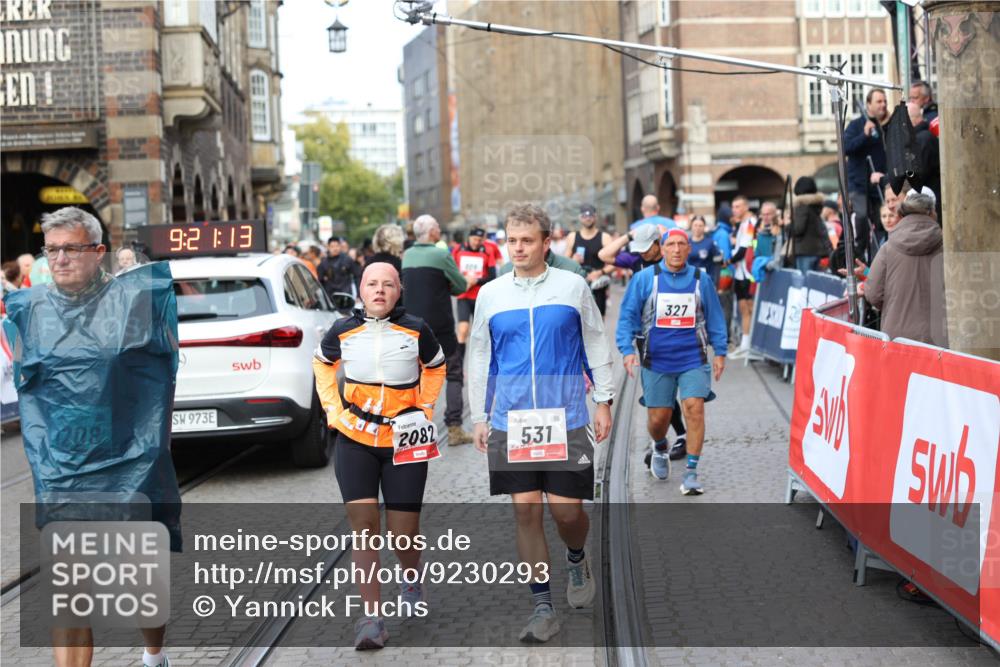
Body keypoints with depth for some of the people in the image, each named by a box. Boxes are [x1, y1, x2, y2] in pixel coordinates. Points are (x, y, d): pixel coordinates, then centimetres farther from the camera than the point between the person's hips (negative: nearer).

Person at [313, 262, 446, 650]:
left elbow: (435, 367, 15)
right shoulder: (343, 331, -3)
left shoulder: (416, 331, -5)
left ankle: (412, 579, 39)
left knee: (404, 531, 3)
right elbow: (322, 364, 18)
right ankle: (371, 616, -7)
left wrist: (425, 410, 7)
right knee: (363, 523, -11)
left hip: (404, 441, 0)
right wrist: (333, 410, 8)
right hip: (355, 440, 0)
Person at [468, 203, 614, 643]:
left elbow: (596, 345, 9)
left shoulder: (573, 286, 2)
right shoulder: (490, 294, 7)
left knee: (567, 508, -4)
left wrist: (604, 401, 6)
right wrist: (479, 417, 12)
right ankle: (543, 608, 8)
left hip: (565, 420, -2)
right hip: (510, 422, 2)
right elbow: (480, 359, 13)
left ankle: (577, 560, 31)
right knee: (525, 510, 0)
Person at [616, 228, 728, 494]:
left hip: (693, 359, 0)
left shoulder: (701, 279, 4)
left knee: (694, 408, -16)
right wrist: (627, 350, -8)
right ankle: (660, 449, 42)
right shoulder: (644, 279, -1)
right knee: (658, 417, 6)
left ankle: (691, 472, -8)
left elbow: (715, 317, 13)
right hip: (656, 360, 0)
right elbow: (627, 316, 2)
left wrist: (720, 351, 12)